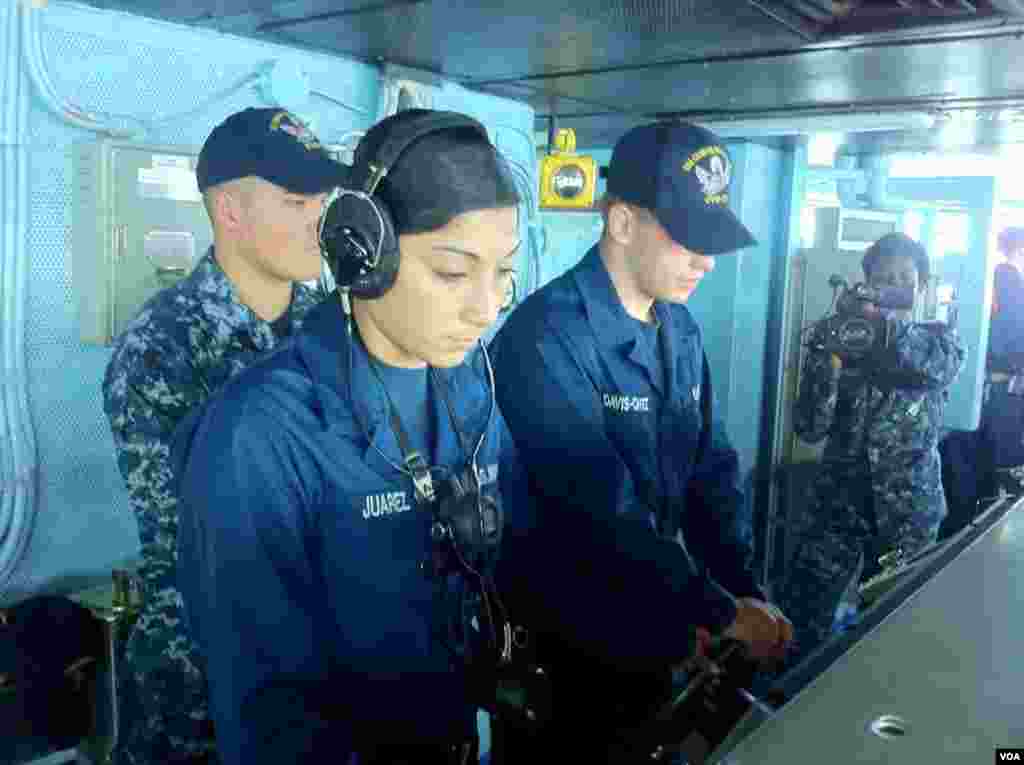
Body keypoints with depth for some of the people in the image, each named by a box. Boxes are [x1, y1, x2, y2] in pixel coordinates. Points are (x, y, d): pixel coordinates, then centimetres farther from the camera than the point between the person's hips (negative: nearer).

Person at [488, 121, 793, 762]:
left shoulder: (681, 331, 3)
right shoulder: (545, 337, -24)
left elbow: (711, 467, 3)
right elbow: (603, 509, -28)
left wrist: (747, 590, -8)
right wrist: (721, 613, -23)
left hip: (655, 629, 7)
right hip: (561, 642, -7)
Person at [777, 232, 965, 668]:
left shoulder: (938, 338, 3)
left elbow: (942, 367, -23)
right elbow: (810, 428, -9)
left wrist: (883, 322, -38)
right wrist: (827, 357, -22)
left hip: (908, 510, 1)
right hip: (837, 503, 0)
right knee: (799, 624, -2)